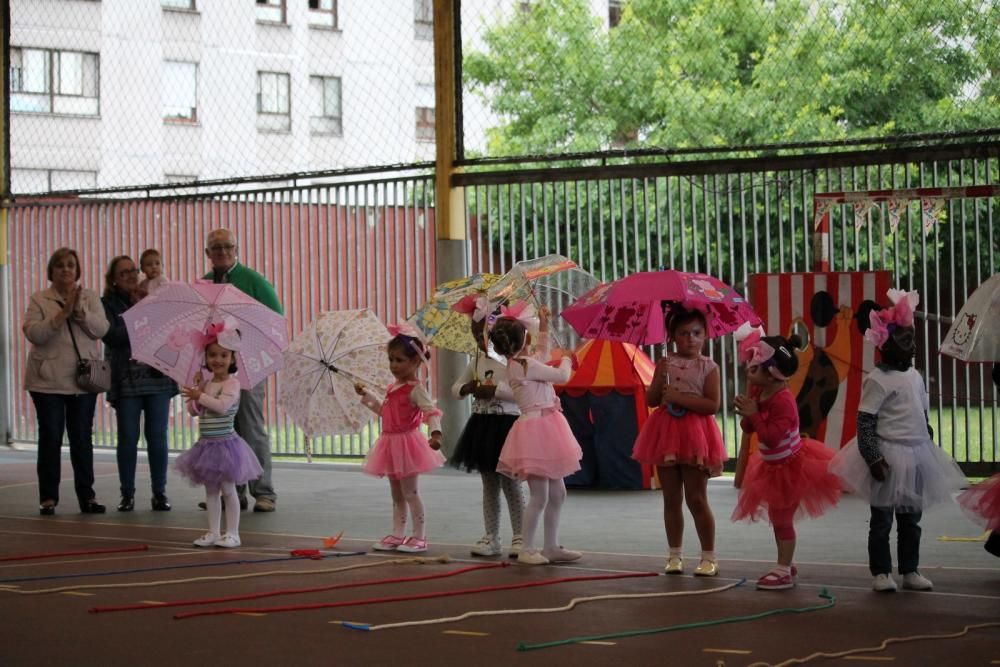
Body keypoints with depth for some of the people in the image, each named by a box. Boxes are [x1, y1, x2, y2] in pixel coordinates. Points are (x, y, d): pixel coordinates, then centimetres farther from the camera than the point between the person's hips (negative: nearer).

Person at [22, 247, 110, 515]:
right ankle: (48, 498, 6)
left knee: (82, 438, 4)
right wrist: (62, 314, -20)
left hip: (83, 380, 2)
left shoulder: (90, 297, 10)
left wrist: (79, 310, -18)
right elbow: (33, 333, -10)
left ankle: (86, 496, 10)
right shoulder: (39, 300, 4)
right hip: (48, 381, -2)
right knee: (50, 438, 0)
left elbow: (101, 329, -3)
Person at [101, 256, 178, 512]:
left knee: (157, 437, 1)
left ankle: (160, 493, 7)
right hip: (126, 381, -2)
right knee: (128, 438, 1)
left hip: (158, 377, 2)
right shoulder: (108, 304, 4)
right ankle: (127, 494, 8)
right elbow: (111, 335, -11)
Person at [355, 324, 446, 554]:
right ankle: (397, 535, 22)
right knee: (396, 494, 14)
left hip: (407, 441, -9)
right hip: (391, 442, 9)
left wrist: (435, 433, -43)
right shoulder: (393, 388, 11)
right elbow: (384, 410, 26)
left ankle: (419, 537, 2)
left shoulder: (415, 389, -16)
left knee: (410, 492, -5)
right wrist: (366, 395, 23)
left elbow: (432, 411, -27)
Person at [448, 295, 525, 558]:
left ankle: (519, 537, 5)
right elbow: (456, 388, 17)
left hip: (506, 422, -7)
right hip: (482, 423, 7)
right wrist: (467, 388, -5)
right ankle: (491, 538, 16)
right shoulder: (477, 361, 10)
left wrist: (493, 390, -24)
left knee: (510, 483, -2)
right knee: (489, 485, 11)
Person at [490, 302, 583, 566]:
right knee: (539, 496, -7)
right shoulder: (524, 365, -17)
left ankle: (551, 546, 19)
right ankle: (527, 549, -1)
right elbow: (562, 376, -12)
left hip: (545, 428, 10)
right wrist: (566, 360, 9)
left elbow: (542, 354, 34)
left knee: (557, 493, 14)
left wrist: (544, 326, 30)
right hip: (536, 426, -10)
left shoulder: (519, 363, 12)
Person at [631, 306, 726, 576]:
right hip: (666, 434, 4)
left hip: (695, 435, -4)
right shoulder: (666, 363, 7)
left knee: (696, 498, -3)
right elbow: (651, 400, 4)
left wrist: (680, 397, -18)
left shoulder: (708, 367, -3)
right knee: (671, 499, 9)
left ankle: (709, 556, 5)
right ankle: (674, 555, 16)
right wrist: (660, 378, -13)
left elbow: (712, 405, -13)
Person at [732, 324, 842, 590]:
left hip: (791, 466, -9)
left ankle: (784, 571, 8)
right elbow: (749, 428, 4)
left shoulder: (782, 401, -28)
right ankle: (785, 565, 30)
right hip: (774, 466, 9)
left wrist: (754, 414, -31)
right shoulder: (758, 393, -3)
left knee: (783, 518, -2)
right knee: (778, 517, 18)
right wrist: (746, 414, -15)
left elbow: (772, 438, -34)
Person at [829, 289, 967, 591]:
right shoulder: (878, 380, -14)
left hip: (916, 455, 7)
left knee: (911, 518, 13)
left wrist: (930, 449, 15)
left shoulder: (915, 376, 9)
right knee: (882, 518, 3)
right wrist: (874, 458, -22)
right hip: (888, 456, -7)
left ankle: (910, 571, 21)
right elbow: (865, 422, -17)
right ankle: (881, 573, 10)